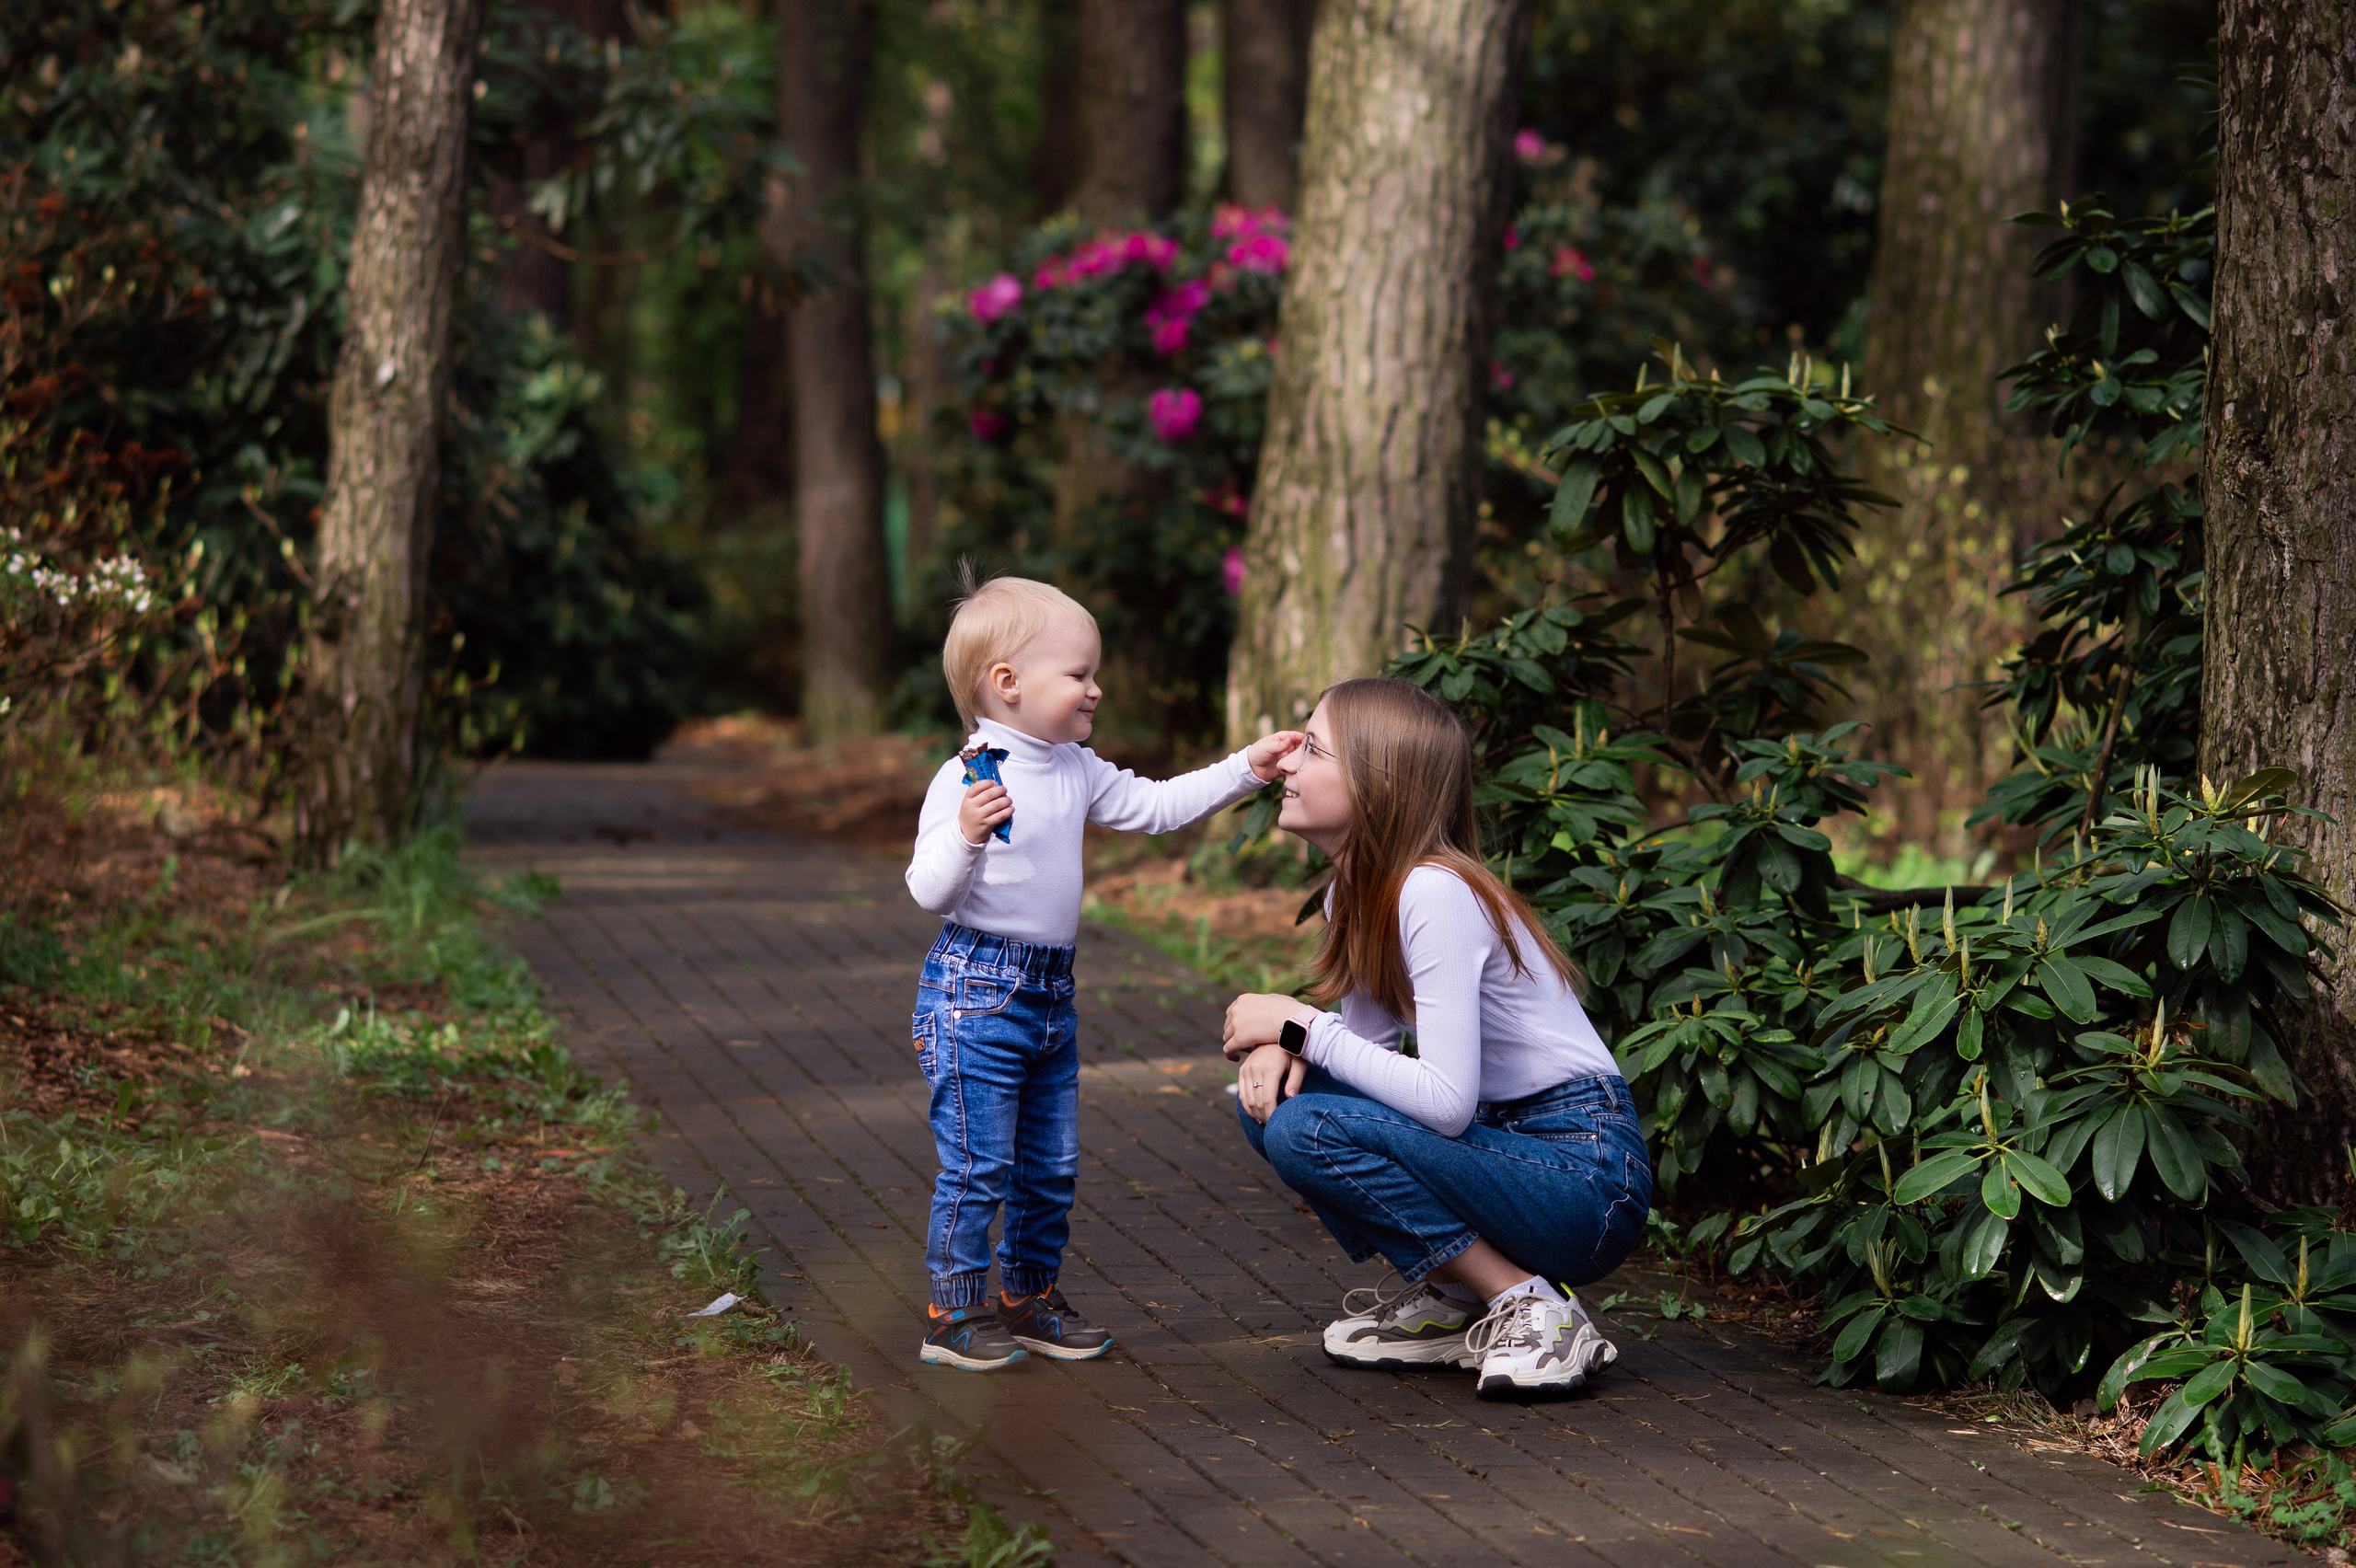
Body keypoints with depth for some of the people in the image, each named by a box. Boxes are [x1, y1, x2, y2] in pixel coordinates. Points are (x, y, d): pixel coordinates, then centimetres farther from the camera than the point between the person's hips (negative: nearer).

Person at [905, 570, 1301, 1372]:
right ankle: (955, 1313, 7)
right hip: (977, 990, -8)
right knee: (979, 1164, -4)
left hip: (1051, 992, 8)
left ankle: (1031, 1298, 28)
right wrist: (966, 837, -37)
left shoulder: (1076, 772, 9)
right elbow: (929, 890, -19)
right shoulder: (965, 778, -15)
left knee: (1053, 1164, 14)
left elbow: (1157, 807, 17)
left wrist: (1246, 769, 13)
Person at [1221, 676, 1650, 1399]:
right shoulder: (1356, 890, 6)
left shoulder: (1435, 893, -22)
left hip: (1588, 1179, -9)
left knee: (1309, 1130, -23)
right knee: (1270, 1095, 1)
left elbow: (1447, 1101, -27)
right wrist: (1283, 1043, -11)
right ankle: (1447, 1303, 8)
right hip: (1503, 1141, 9)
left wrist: (1303, 1025, -17)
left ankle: (1533, 1306, -11)